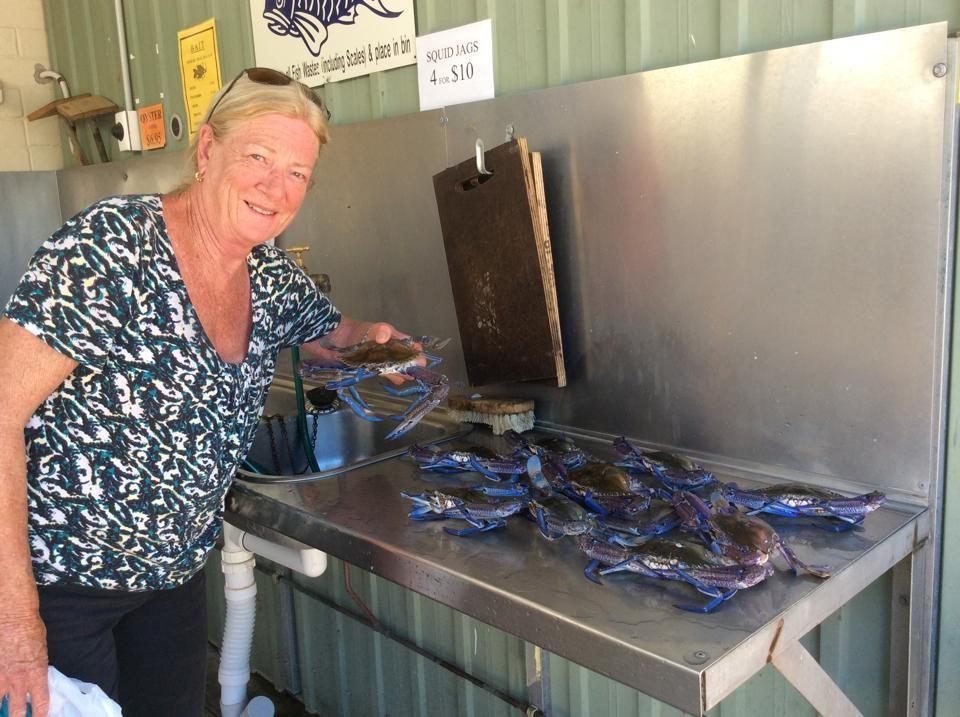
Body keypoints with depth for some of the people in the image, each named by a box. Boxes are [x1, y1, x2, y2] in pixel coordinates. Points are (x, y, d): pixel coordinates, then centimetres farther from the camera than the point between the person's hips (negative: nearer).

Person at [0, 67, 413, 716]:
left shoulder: (274, 281, -3)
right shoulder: (112, 248, -24)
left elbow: (335, 333, 19)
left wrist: (374, 337, -3)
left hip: (174, 574, 6)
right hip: (55, 580, -6)